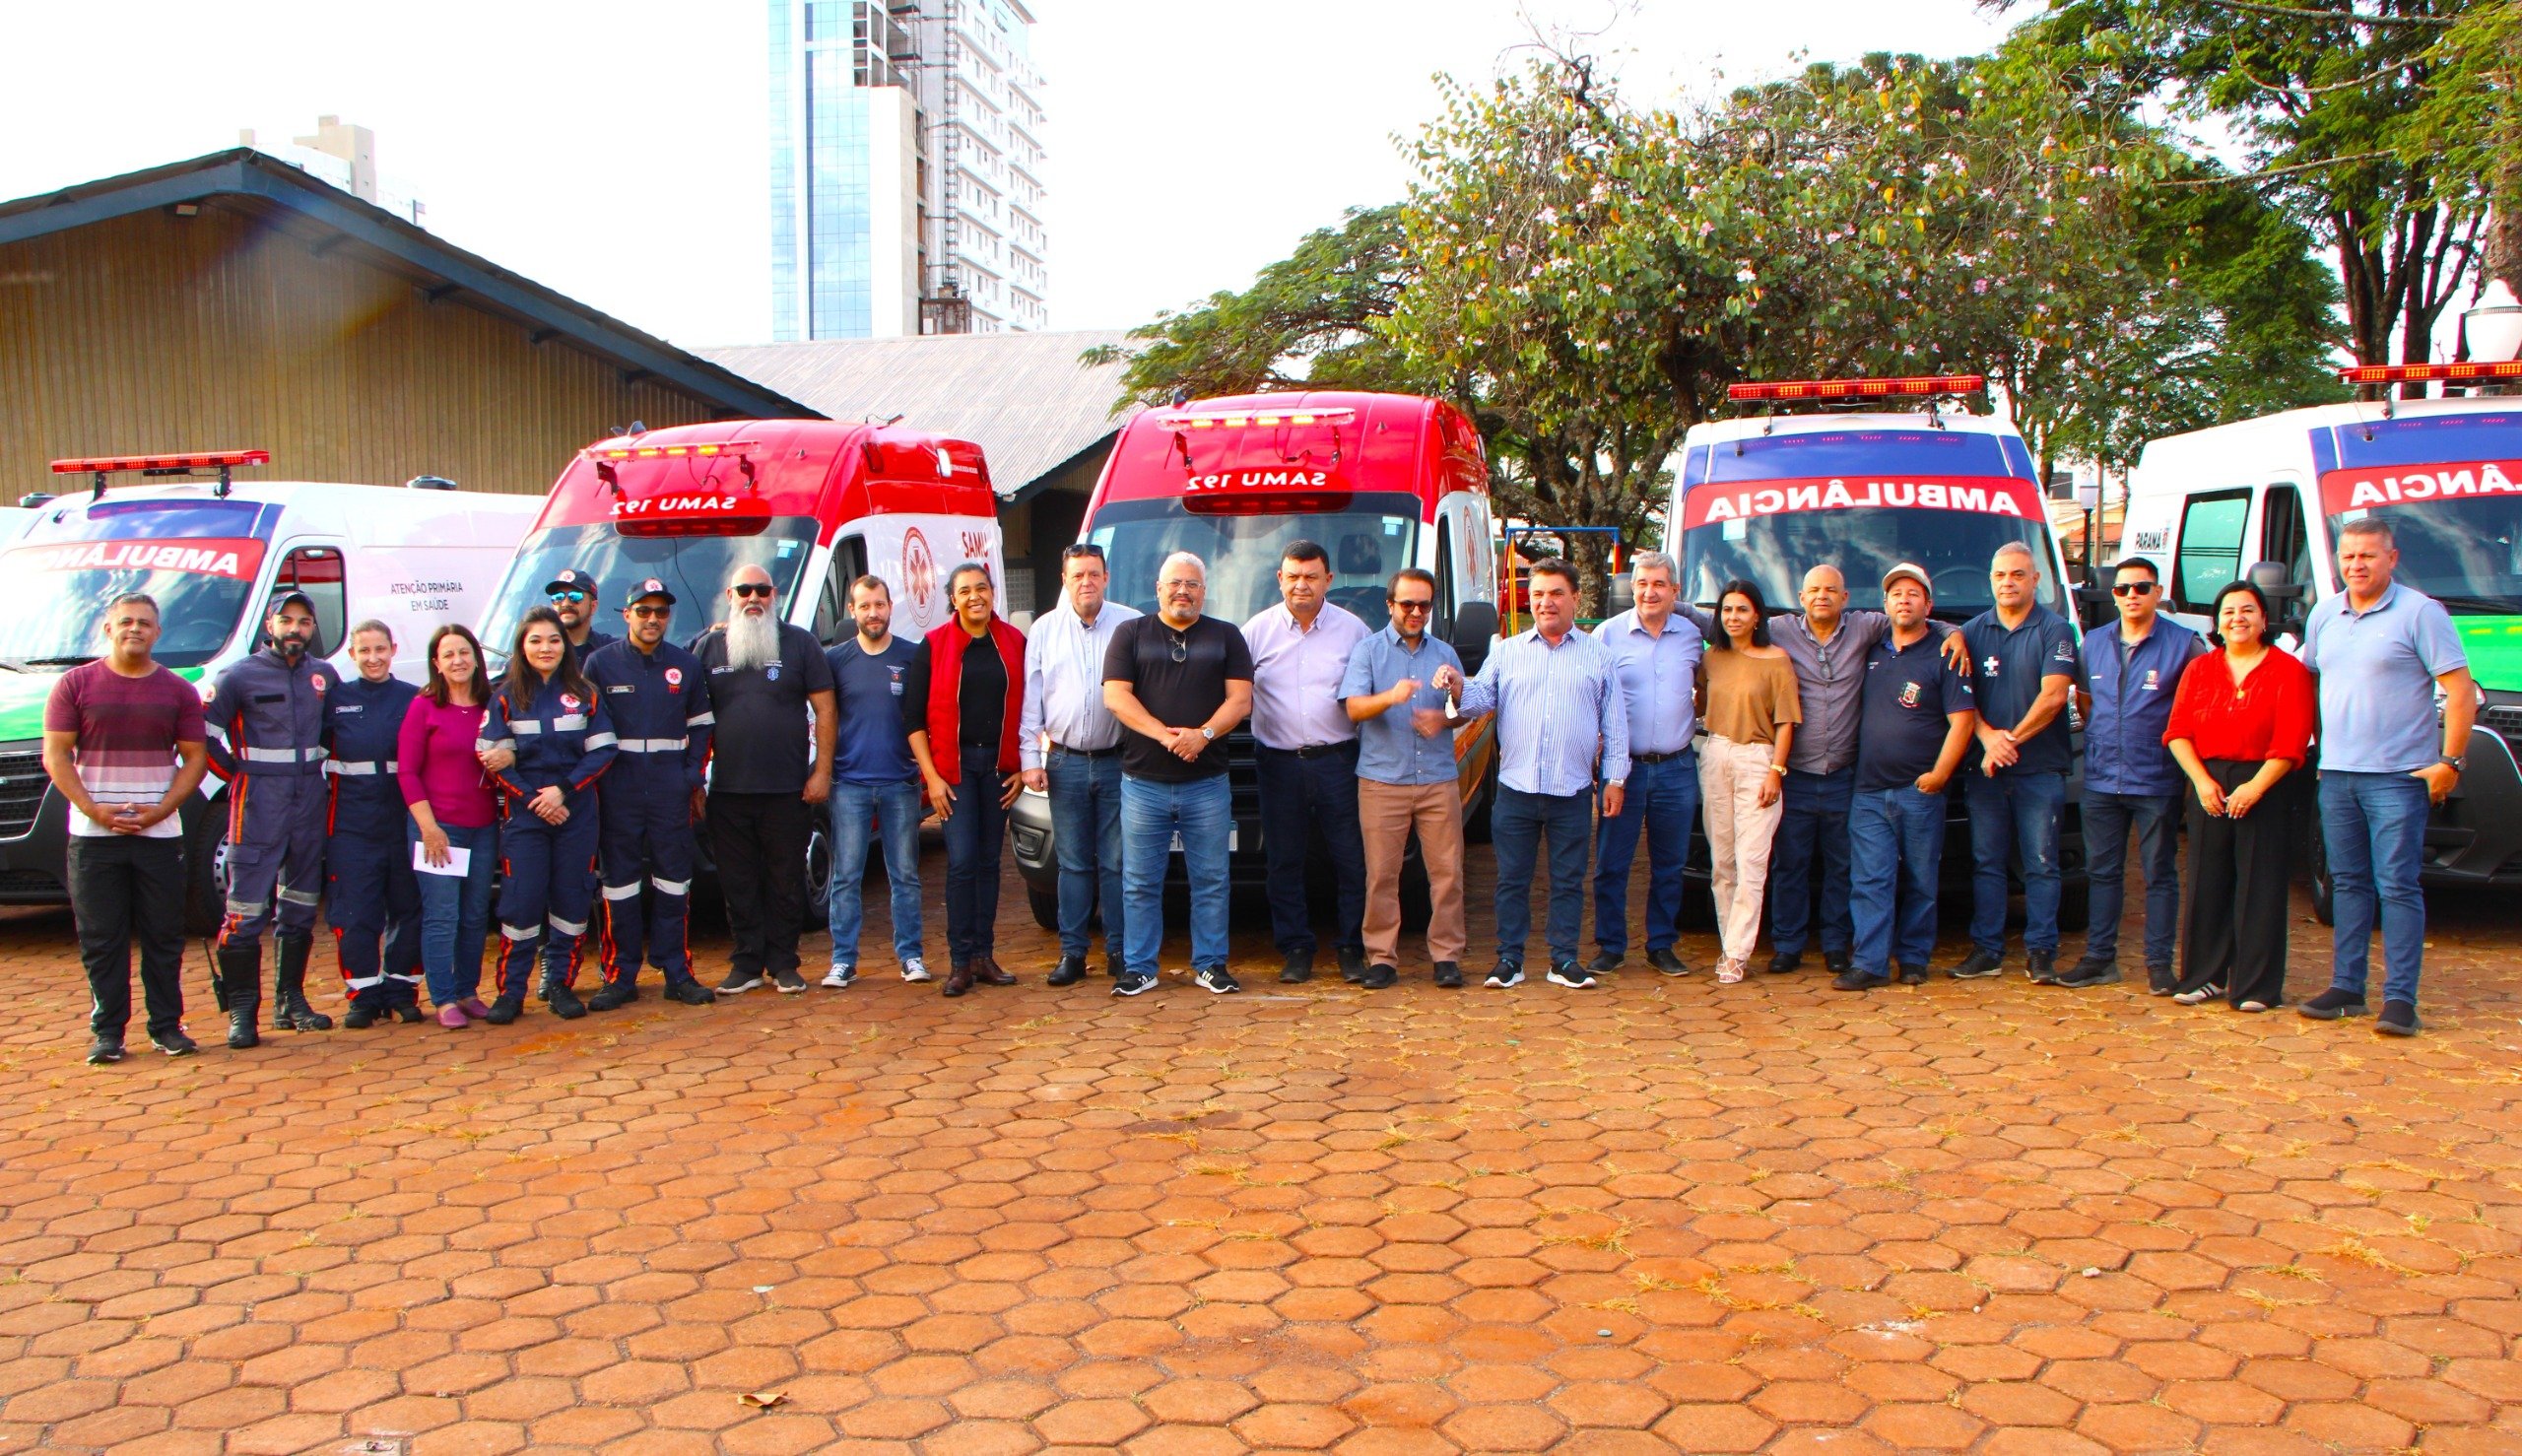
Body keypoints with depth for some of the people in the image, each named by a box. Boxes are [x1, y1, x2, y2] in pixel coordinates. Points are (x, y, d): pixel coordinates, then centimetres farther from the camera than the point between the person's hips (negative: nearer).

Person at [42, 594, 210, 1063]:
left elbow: (195, 758, 5)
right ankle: (107, 1031, 10)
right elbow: (55, 756, -1)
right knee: (101, 938, 2)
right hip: (93, 835, -1)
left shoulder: (177, 691, 7)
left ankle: (167, 1026, 13)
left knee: (164, 936, 5)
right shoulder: (75, 685, 3)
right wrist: (94, 810, -13)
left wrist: (161, 809, -9)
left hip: (160, 833, 1)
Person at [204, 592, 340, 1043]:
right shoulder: (240, 676, -4)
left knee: (300, 907, 11)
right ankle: (242, 1010, -1)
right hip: (258, 806, -5)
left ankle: (291, 1001, 21)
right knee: (247, 910, -7)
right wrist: (237, 774, -4)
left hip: (310, 803, 5)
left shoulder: (325, 676, 9)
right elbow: (205, 734, -4)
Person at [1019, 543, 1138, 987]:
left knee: (1116, 863, 2)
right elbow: (1031, 700, 8)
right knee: (1073, 863, 7)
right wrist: (1030, 757, 2)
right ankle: (1072, 951, 13)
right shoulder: (1044, 630, 8)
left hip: (1118, 762, -2)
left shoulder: (1131, 625, 1)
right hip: (1065, 763, 2)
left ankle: (1119, 951, 10)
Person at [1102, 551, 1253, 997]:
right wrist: (1165, 735, -15)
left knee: (1210, 880, 4)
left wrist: (1203, 734, -16)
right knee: (1140, 883, 3)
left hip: (1207, 783, 1)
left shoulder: (1226, 637, 12)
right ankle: (1138, 968, 11)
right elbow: (1115, 696, -2)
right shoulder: (1130, 634, 9)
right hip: (1143, 781, 0)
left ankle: (1210, 965, 13)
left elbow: (1240, 699, 2)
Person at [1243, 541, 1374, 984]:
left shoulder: (1353, 630, 4)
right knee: (1284, 862, 5)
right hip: (1278, 762, 1)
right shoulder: (1257, 630, 6)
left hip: (1337, 761, -1)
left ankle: (1353, 948, 11)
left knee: (1351, 859, 0)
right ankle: (1297, 949, 15)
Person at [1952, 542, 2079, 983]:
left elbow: (2053, 696, -10)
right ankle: (1986, 950, 11)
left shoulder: (2055, 630, 0)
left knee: (2041, 864, 1)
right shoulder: (1973, 631, 11)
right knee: (1985, 862, 5)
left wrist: (2012, 740, -14)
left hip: (2041, 769, -3)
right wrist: (1989, 737, -11)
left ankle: (2041, 951, 7)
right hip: (1985, 769, 3)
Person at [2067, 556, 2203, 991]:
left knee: (2160, 873, 3)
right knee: (2102, 870, 8)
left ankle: (2159, 962, 9)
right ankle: (2099, 958, 15)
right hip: (2101, 779, 4)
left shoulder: (2184, 644, -3)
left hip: (2157, 780, -4)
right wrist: (2098, 736, 13)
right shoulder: (2093, 644, 11)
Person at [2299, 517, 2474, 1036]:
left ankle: (2399, 999, -3)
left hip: (2397, 776, -6)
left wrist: (2450, 761, -13)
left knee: (2397, 887, -5)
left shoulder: (2420, 613, -6)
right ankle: (2346, 988, 18)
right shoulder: (2324, 615, 12)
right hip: (2336, 774, 6)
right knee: (2348, 884, 11)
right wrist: (2315, 743, 13)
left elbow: (2460, 689, -9)